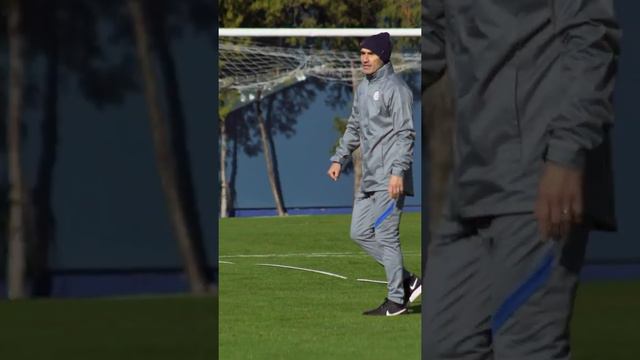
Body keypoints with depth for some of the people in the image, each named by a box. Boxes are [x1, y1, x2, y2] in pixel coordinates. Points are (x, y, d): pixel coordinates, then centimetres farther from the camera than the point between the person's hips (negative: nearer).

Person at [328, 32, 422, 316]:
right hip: (369, 178, 10)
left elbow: (405, 133, -16)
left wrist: (398, 172, -23)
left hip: (389, 179, -10)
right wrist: (339, 158, 16)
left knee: (386, 236, -7)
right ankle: (406, 281, 16)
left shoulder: (395, 88, -11)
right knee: (360, 233, 9)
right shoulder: (363, 89, 17)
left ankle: (396, 300, 1)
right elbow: (354, 128, 26)